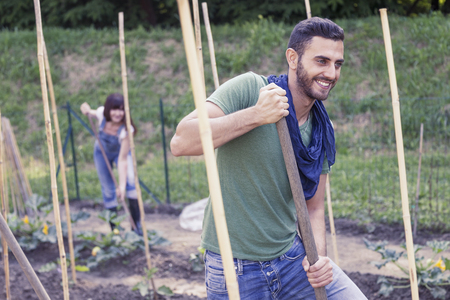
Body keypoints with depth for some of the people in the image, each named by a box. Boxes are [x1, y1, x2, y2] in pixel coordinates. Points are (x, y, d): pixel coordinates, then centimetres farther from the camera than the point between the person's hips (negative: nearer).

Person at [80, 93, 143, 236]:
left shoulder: (126, 129, -38)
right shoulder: (101, 114, -29)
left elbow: (122, 159, -38)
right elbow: (92, 112, -1)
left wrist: (122, 185, -42)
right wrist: (87, 110, -25)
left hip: (120, 152, -3)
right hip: (102, 152, 3)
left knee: (130, 182, -24)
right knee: (108, 190, 3)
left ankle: (137, 225, -18)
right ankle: (115, 229, 13)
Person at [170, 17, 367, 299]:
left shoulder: (322, 132, 4)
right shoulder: (249, 89, -15)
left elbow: (314, 208, 9)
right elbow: (181, 142, -25)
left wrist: (319, 256, -9)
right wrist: (257, 115, -27)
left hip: (292, 254, 5)